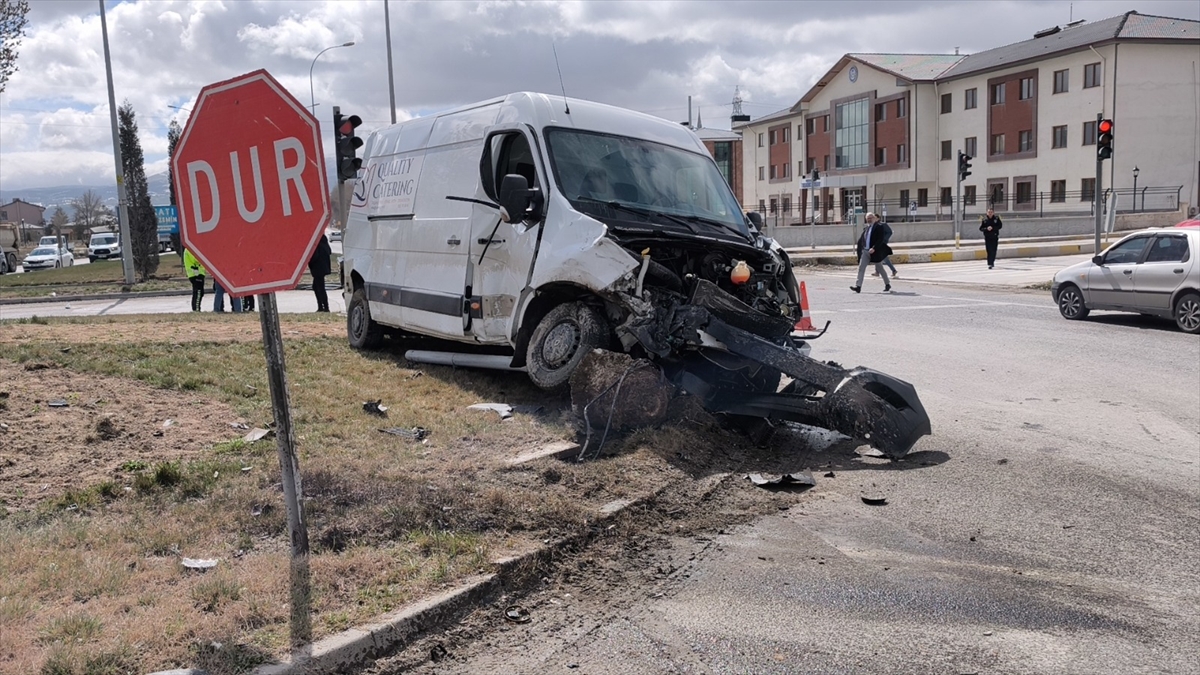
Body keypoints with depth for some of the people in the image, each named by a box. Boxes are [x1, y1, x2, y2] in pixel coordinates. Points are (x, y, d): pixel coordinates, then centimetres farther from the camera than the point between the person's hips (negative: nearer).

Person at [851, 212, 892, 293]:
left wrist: (874, 248, -26)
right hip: (865, 251, 5)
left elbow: (880, 240, -16)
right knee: (861, 267, -8)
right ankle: (858, 286, -13)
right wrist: (857, 245, 2)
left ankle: (887, 284, 28)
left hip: (875, 251, -5)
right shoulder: (865, 227, 11)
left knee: (879, 268, 9)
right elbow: (861, 237, 16)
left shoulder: (878, 227, -8)